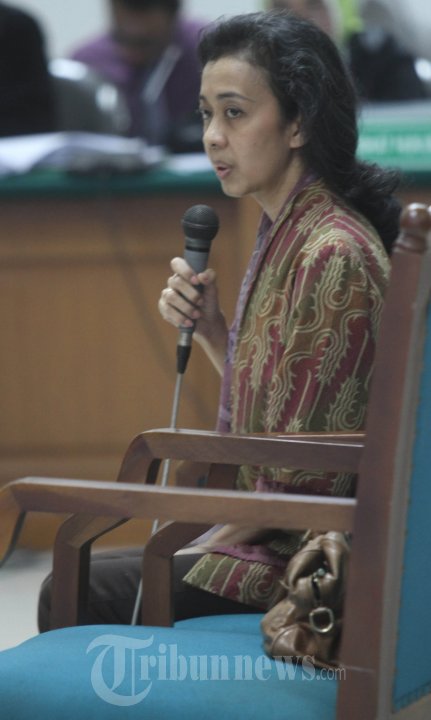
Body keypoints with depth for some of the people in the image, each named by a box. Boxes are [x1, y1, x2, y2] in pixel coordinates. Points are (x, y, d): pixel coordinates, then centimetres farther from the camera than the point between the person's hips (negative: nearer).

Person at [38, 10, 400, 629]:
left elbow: (311, 477, -23)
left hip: (309, 559, -10)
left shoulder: (332, 254, -22)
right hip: (275, 537, 10)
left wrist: (210, 544, -11)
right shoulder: (287, 234, 9)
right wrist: (210, 329, 1)